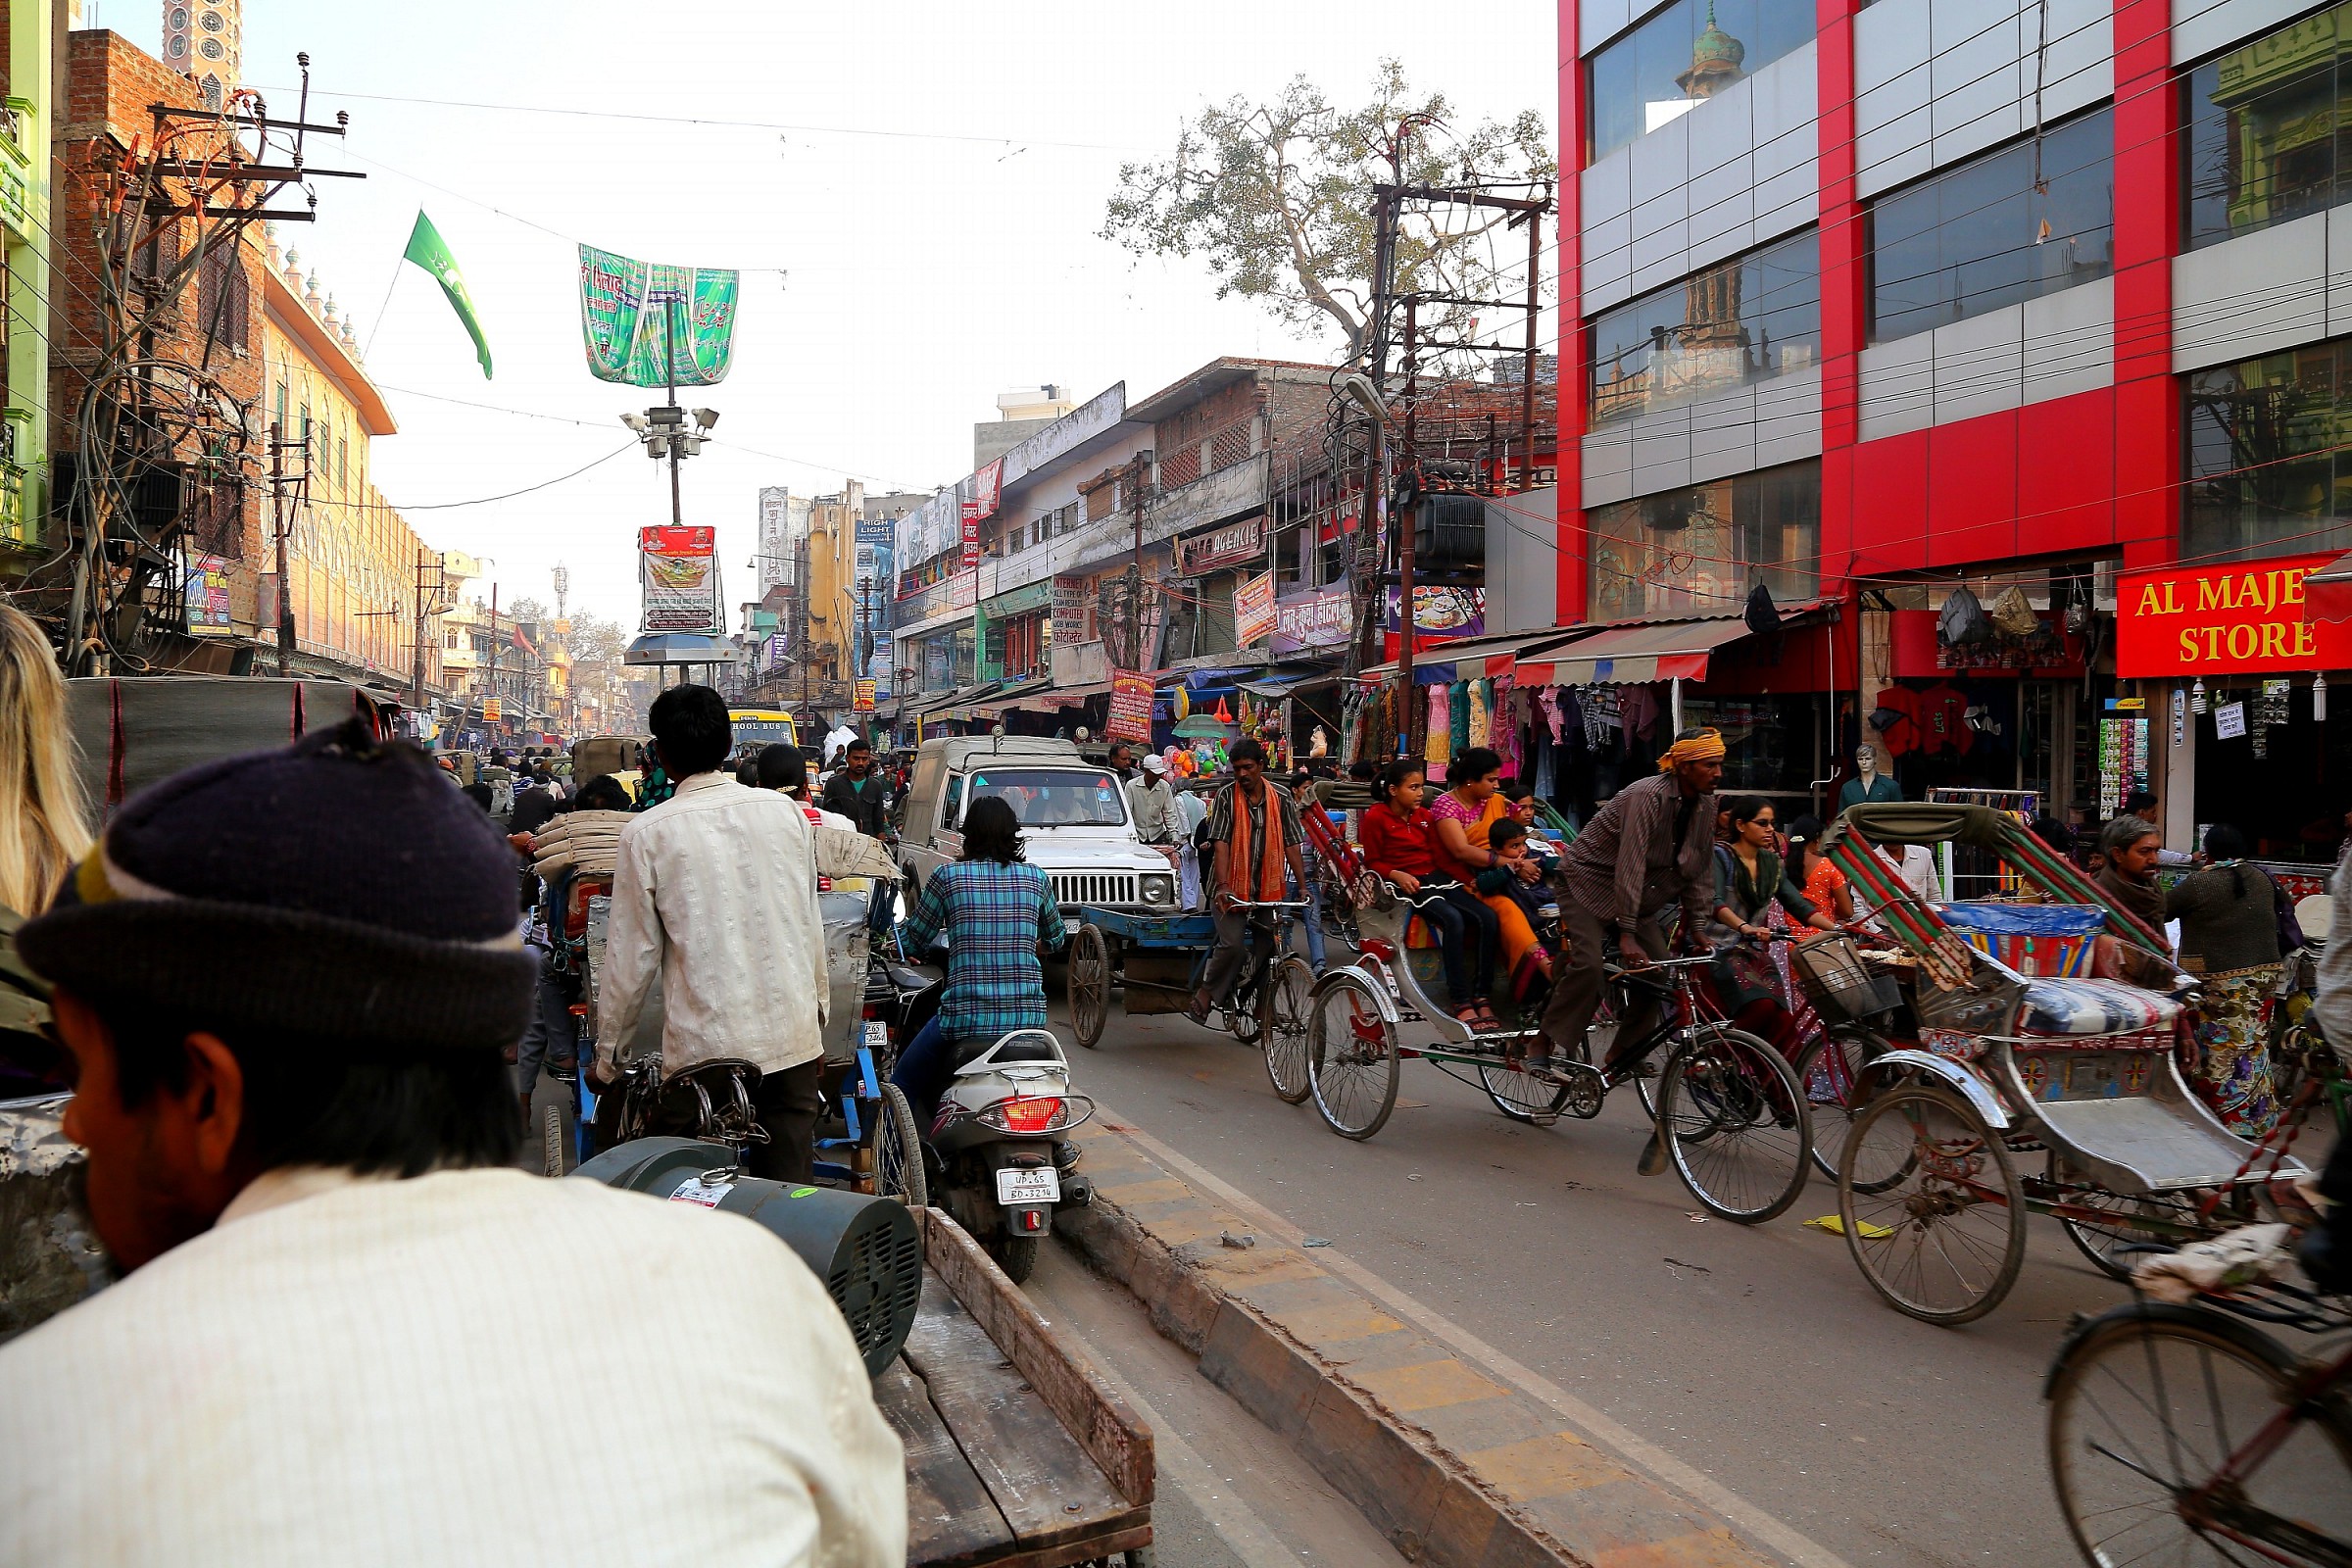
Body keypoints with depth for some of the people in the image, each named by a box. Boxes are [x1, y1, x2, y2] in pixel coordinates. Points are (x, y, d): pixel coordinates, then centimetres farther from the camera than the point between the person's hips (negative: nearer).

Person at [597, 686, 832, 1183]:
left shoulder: (647, 834, -6)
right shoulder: (785, 812, 3)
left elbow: (631, 955, -2)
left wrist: (607, 1054, 10)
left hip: (704, 1049, -3)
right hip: (792, 1040, 3)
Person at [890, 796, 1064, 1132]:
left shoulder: (948, 876, -3)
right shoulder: (1036, 878, 6)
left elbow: (911, 943, 7)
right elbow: (1055, 940, 22)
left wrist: (903, 923, 29)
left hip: (966, 1017, -4)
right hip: (1029, 1017, 4)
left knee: (902, 1088, 17)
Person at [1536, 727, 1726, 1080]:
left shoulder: (1705, 806, -3)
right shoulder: (1649, 796, -26)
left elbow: (1701, 872, 2)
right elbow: (1630, 866, -32)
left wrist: (1697, 929, -4)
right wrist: (1626, 935, -34)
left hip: (1637, 896, 8)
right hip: (1591, 882, -8)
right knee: (1590, 966, -23)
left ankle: (1623, 1054, 9)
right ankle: (1544, 1047, -13)